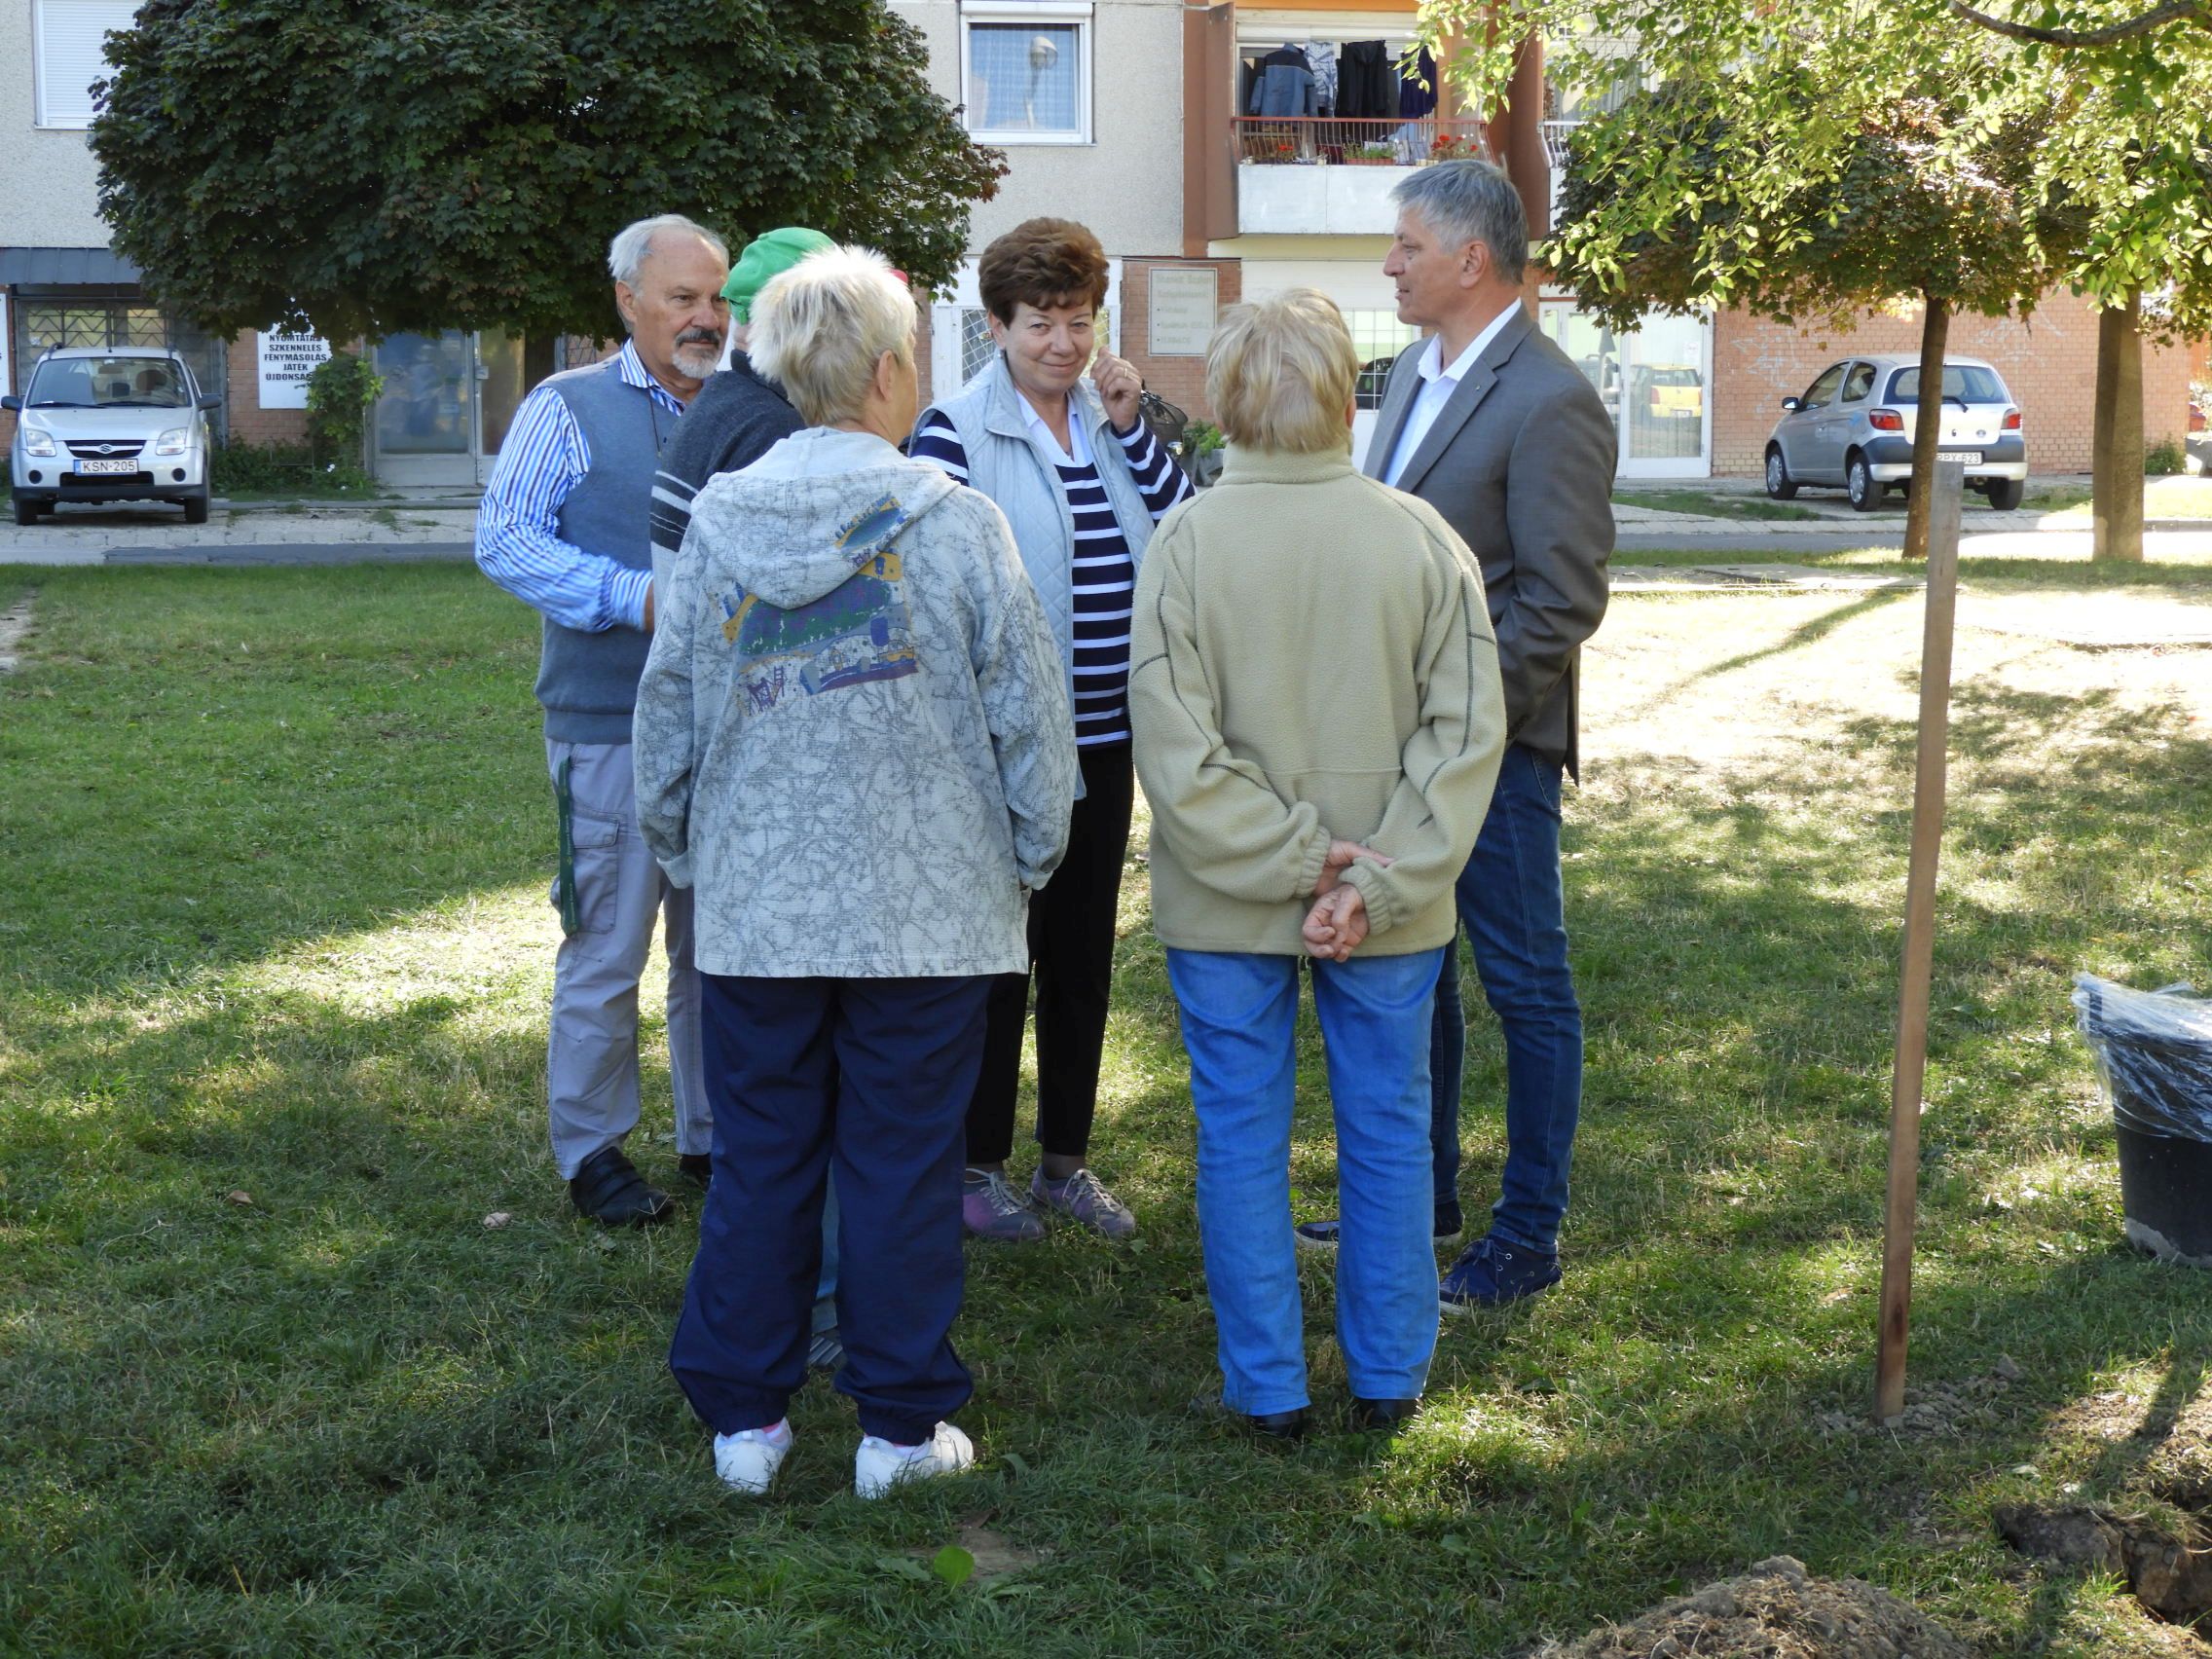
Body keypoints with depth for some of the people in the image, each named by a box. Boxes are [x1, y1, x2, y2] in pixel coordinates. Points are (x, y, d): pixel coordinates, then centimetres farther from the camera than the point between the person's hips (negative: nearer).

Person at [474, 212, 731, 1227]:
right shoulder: (569, 409, -1)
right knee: (606, 951, 0)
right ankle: (591, 1151, 13)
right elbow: (505, 540, -8)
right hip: (613, 731, -4)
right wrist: (637, 598, -18)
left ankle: (713, 1134, 26)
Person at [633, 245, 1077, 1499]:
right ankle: (901, 1421, 16)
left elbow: (667, 713, 8)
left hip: (756, 910, 3)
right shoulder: (955, 525, -9)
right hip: (925, 910, -2)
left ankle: (747, 1416, 19)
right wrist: (1033, 854, 9)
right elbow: (1026, 708, -5)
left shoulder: (717, 526, 1)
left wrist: (683, 852, 22)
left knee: (759, 1161, 12)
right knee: (904, 1164, 7)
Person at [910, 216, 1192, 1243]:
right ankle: (978, 1166, 17)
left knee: (1084, 950, 13)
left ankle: (1066, 1159, 25)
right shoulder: (957, 431, -10)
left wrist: (1130, 428, -7)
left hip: (1103, 738, 6)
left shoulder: (1110, 425, 8)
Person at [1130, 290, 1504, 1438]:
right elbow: (1467, 731, -11)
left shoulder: (1187, 543, -12)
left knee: (1241, 1138, 12)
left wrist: (1296, 858, -11)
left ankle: (1268, 1387, 20)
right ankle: (1388, 1377, 26)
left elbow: (1175, 752, -16)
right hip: (1388, 911, 1)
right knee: (1388, 1130, 15)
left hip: (1223, 907, -1)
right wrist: (1376, 884, -13)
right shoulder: (1419, 537, -8)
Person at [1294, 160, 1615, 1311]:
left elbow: (1563, 601, -18)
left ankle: (1527, 1238, 13)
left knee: (1525, 988, 3)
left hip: (1491, 744, -9)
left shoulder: (1549, 404, -16)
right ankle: (1419, 1193, 32)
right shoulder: (1413, 372, 11)